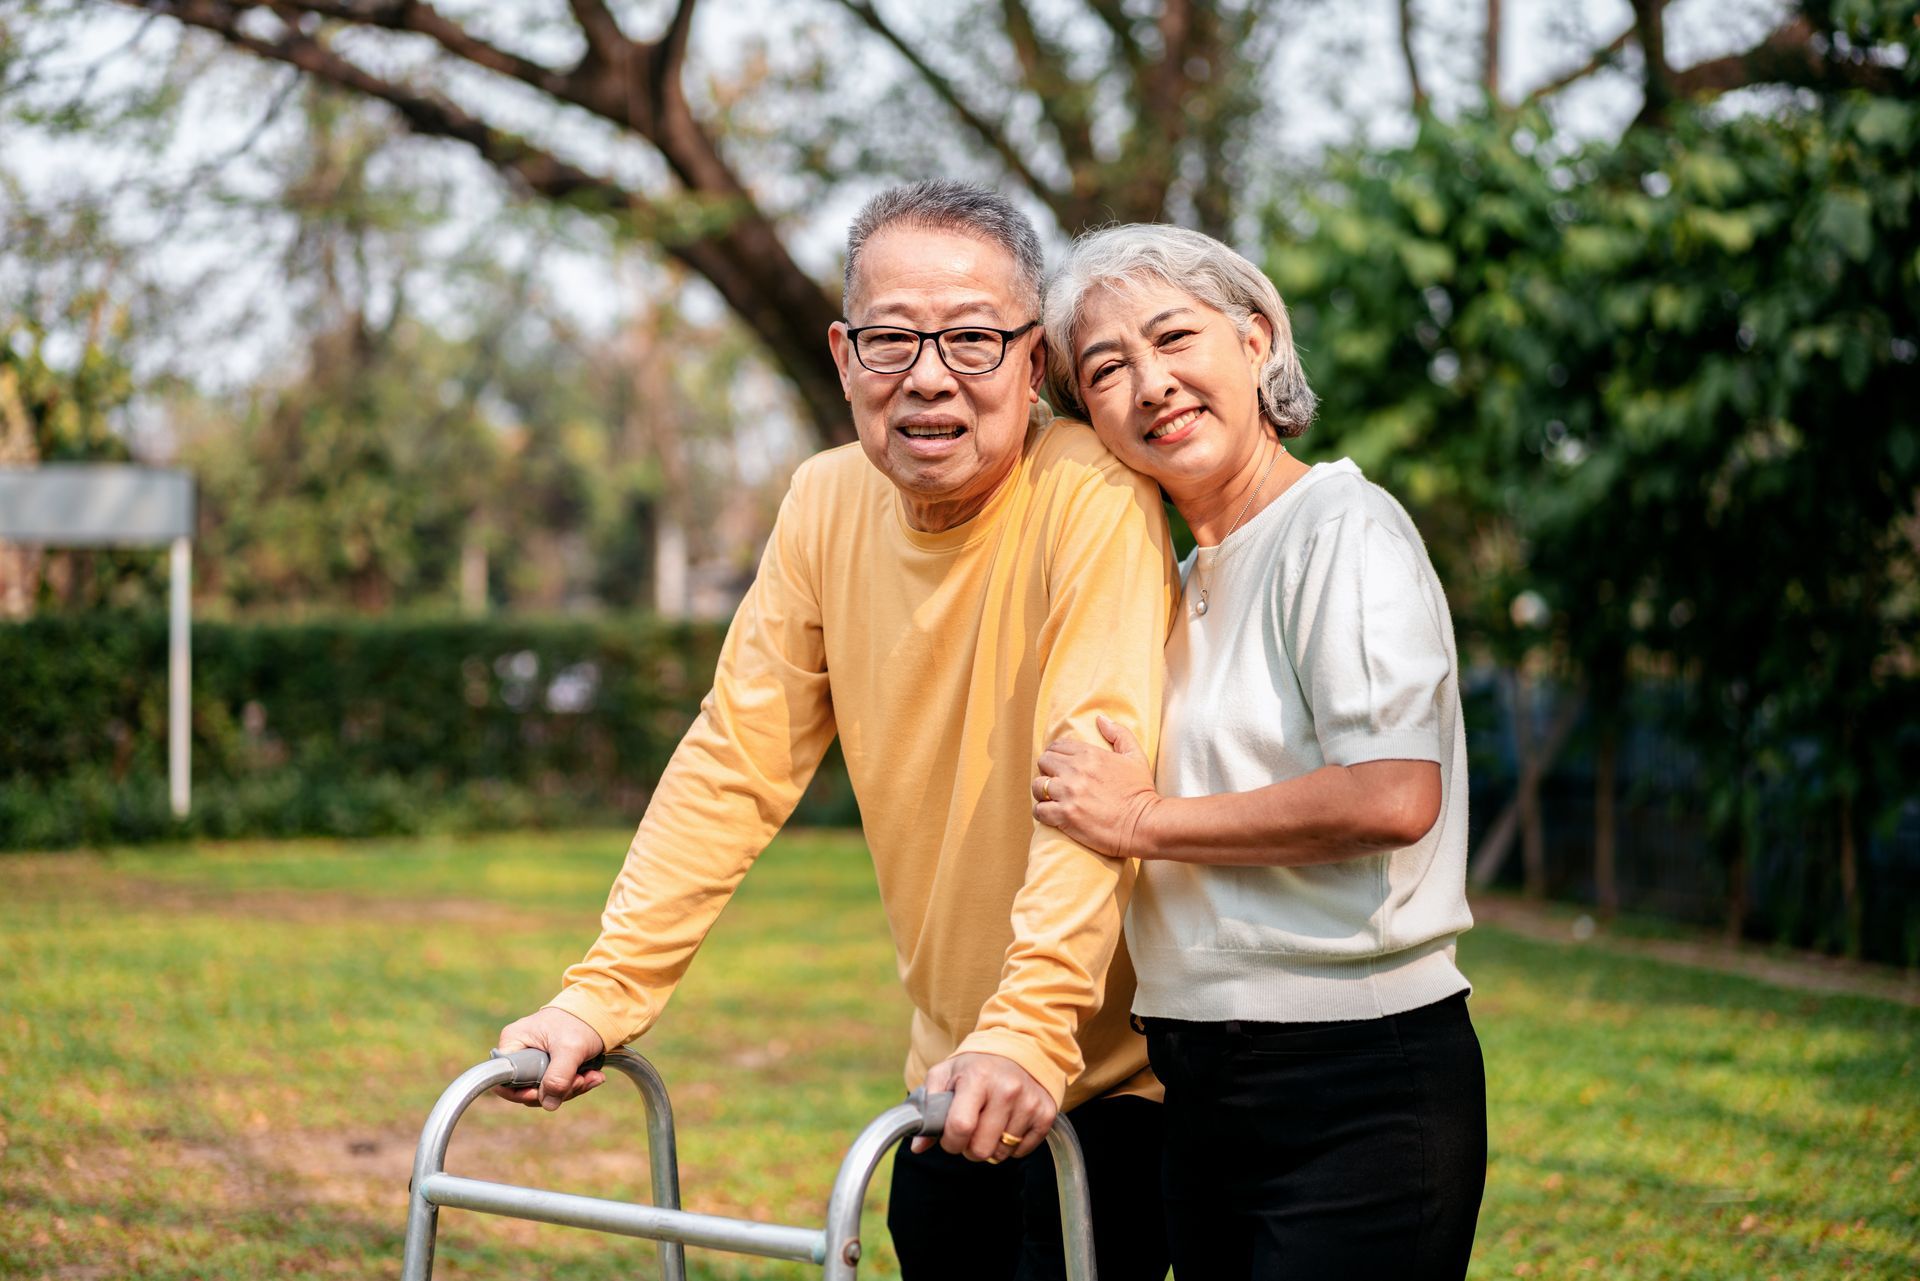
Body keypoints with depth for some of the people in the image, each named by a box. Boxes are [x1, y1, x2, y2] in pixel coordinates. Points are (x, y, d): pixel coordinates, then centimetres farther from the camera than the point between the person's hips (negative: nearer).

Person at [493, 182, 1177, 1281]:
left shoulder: (1091, 499, -20)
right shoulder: (828, 504, -2)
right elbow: (734, 765, -1)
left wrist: (1032, 1025, -43)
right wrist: (602, 995, -10)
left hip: (1111, 1062, -6)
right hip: (952, 1063, 6)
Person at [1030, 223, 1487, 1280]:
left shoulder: (1343, 528, -11)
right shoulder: (1185, 580, 16)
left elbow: (1395, 794, -24)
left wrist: (1146, 823, -15)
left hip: (1359, 1086, -9)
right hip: (1205, 1092, 9)